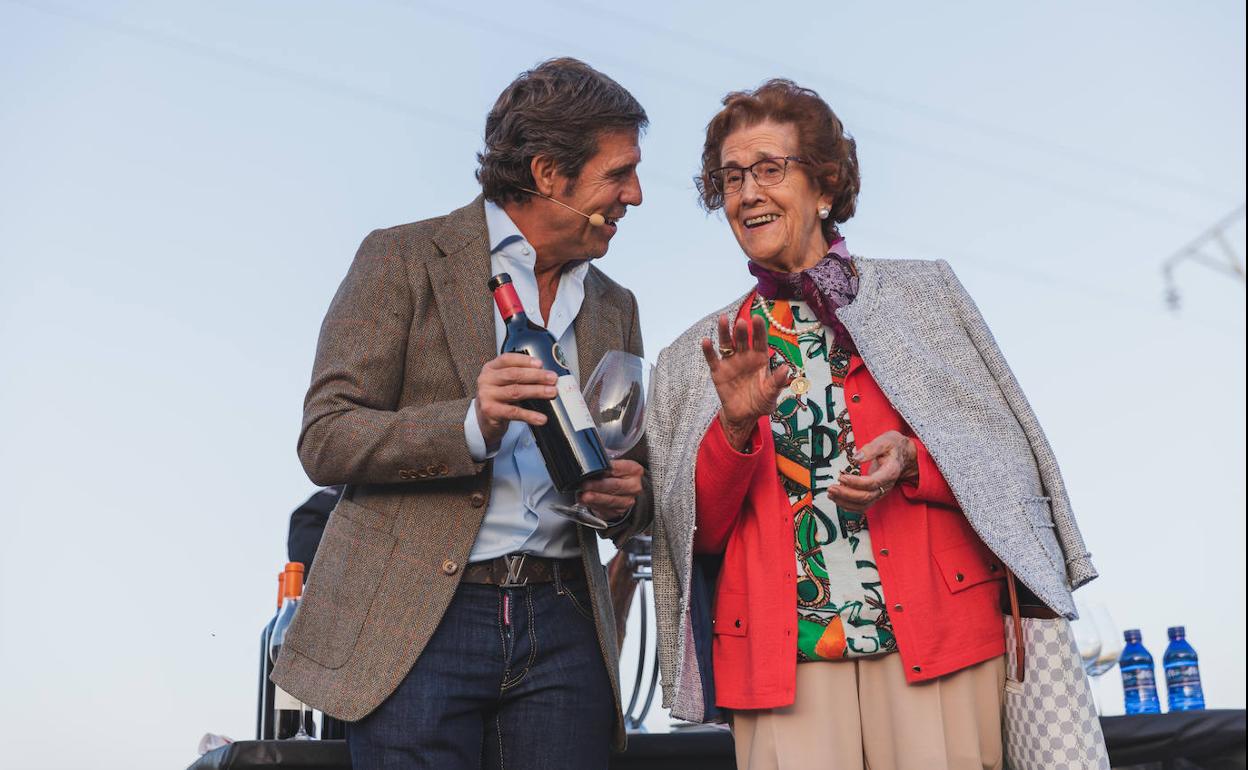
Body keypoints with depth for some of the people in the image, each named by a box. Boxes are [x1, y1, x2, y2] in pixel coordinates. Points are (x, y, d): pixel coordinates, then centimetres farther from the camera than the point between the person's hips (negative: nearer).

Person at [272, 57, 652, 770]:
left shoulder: (615, 307, 16)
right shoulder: (404, 259, 0)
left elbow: (637, 481, 20)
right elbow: (325, 442, -6)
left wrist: (627, 495, -4)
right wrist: (471, 426, -21)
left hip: (562, 630, 4)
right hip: (420, 623, -4)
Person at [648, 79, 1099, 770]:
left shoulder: (922, 292, 8)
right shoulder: (696, 358, 11)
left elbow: (1010, 461, 7)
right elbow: (697, 533, 5)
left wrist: (914, 463, -12)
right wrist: (734, 429, -12)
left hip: (936, 629, 0)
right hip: (780, 654, 1)